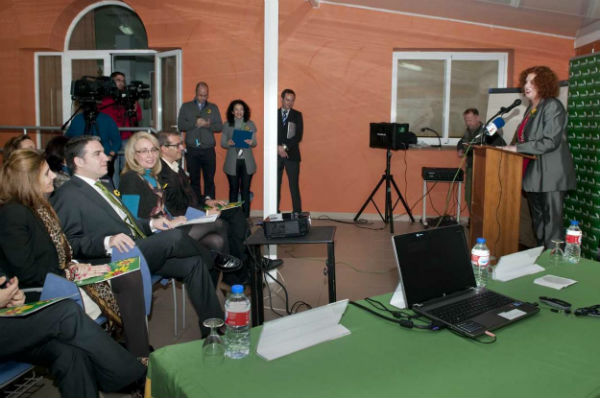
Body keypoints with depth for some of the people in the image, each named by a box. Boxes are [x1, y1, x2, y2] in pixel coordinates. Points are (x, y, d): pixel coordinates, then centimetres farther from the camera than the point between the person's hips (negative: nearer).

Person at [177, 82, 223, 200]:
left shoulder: (213, 108, 13)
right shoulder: (186, 107, 10)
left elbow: (219, 126, 6)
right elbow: (180, 126, 1)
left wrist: (208, 125, -13)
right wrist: (195, 123, -12)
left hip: (208, 150, 0)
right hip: (192, 150, 0)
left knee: (209, 179, -1)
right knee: (194, 179, 4)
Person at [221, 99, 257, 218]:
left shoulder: (250, 124, 7)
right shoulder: (227, 125, 5)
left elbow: (255, 143, 7)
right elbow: (222, 143, 4)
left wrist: (251, 142, -16)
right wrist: (228, 143, -18)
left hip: (247, 162, 1)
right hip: (232, 162, 0)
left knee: (245, 189, 2)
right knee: (233, 189, 3)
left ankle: (246, 216, 8)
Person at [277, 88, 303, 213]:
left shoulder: (297, 115, 8)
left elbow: (298, 136, -2)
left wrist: (285, 146, -12)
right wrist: (278, 148, -12)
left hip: (292, 155, -1)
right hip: (276, 155, 1)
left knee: (294, 187, -3)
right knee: (275, 187, 2)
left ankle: (297, 215, 0)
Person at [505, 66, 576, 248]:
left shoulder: (552, 106, -10)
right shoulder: (531, 108, 14)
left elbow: (550, 142, -19)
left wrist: (518, 148, -18)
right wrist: (510, 148, 6)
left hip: (551, 175, -8)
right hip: (533, 173, 9)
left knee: (551, 221, -4)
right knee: (537, 219, 15)